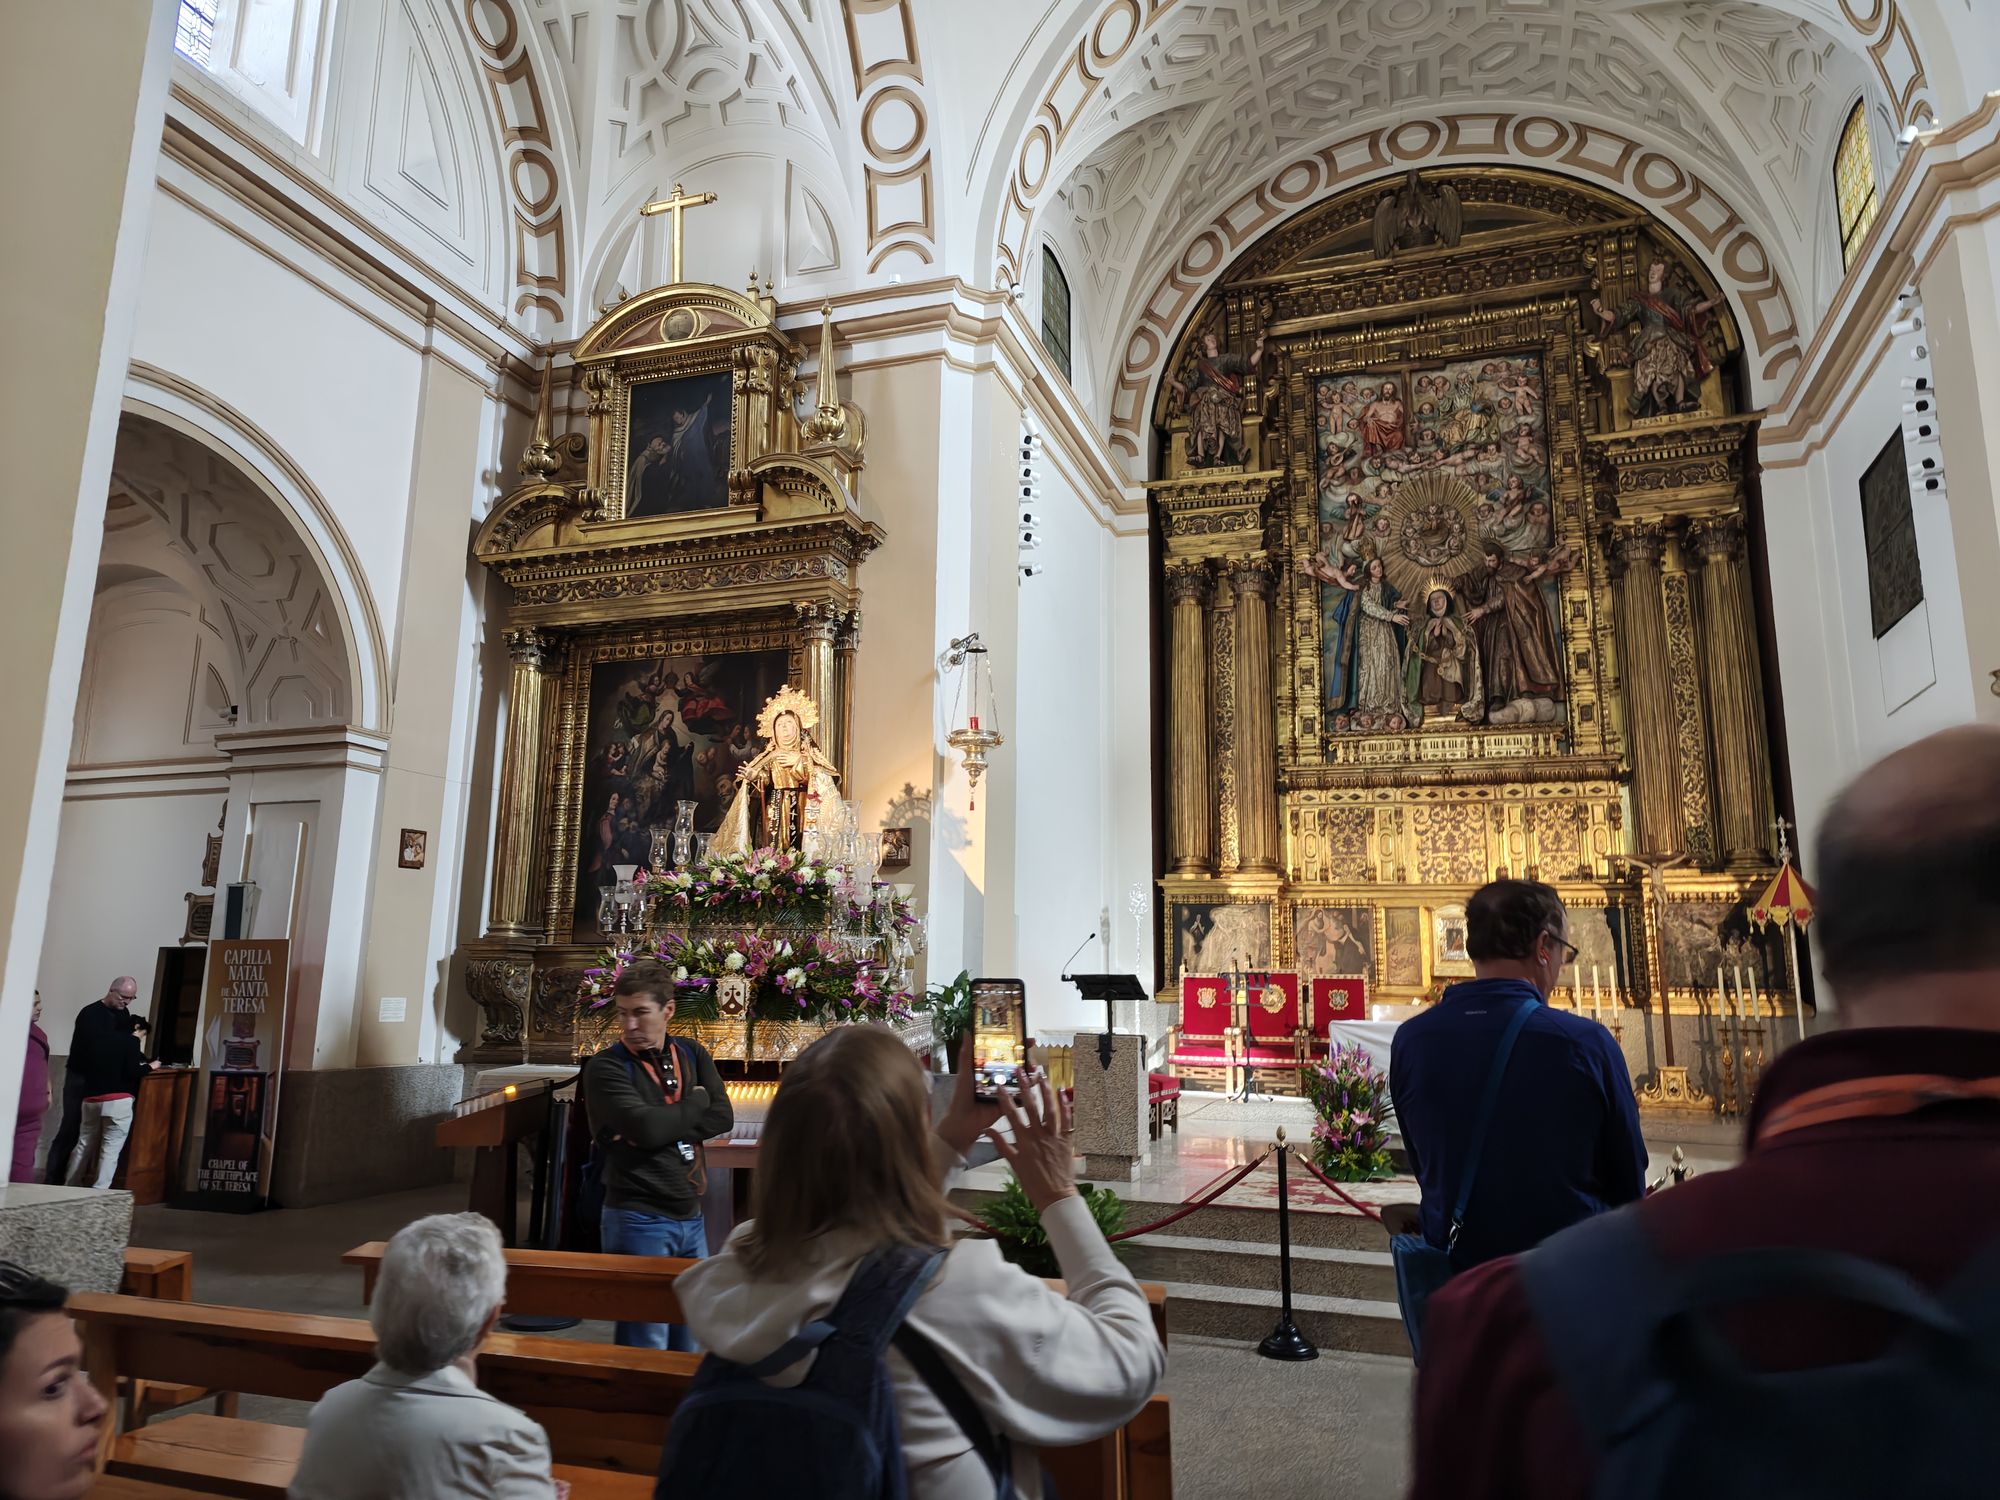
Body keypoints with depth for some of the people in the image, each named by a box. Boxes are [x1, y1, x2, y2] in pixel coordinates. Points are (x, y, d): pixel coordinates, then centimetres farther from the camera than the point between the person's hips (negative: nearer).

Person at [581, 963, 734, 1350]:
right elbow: (646, 1127, -22)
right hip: (639, 1220, -5)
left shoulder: (691, 1054, 7)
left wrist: (663, 1129, -16)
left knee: (691, 1338, 15)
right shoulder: (605, 1068, -9)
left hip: (691, 1216, 5)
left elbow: (722, 1117, -5)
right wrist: (695, 1102, -6)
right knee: (646, 1347, 1)